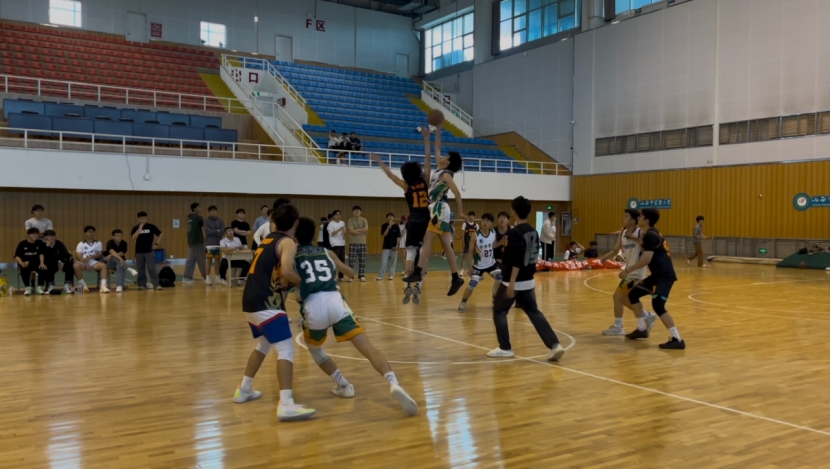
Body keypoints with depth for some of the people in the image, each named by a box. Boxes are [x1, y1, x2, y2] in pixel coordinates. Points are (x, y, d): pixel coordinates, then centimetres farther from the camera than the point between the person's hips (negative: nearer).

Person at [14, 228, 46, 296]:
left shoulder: (40, 243, -1)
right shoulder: (22, 244, -7)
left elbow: (41, 254, -9)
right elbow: (16, 256, -12)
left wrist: (42, 263, -28)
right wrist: (22, 264, -33)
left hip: (36, 263, 2)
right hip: (26, 263, -1)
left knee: (43, 268, -31)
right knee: (24, 270, -36)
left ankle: (39, 287, -16)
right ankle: (28, 288, -19)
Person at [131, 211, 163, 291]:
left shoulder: (151, 226, -1)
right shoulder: (135, 228, 0)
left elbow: (160, 234, 4)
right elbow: (134, 238, -16)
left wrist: (156, 244, -3)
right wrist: (139, 228, -20)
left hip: (149, 251, -2)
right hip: (139, 252, 2)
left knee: (152, 268, -4)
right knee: (140, 269, 7)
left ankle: (156, 284, -2)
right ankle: (142, 284, 16)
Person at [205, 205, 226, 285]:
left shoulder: (220, 221, 10)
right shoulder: (206, 221, 1)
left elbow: (223, 231, -2)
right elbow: (208, 232, -11)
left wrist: (213, 232, -9)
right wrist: (217, 231, -5)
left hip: (219, 244, 3)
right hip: (210, 244, -3)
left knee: (218, 261, 6)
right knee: (209, 261, -3)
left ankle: (217, 277, 13)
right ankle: (207, 277, 1)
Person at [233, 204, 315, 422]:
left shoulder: (268, 239, 19)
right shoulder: (286, 242, -6)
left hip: (250, 300, 9)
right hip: (265, 302, -9)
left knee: (263, 345, 28)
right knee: (286, 349, -12)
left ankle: (244, 390, 35)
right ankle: (286, 405, -22)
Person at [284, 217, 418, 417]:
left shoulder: (292, 251, 18)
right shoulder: (327, 253, 27)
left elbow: (286, 273, -8)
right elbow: (351, 273, 43)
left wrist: (304, 282, 10)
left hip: (313, 306, -1)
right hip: (335, 301, 1)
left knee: (314, 348, 30)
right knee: (367, 347, -8)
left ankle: (344, 385, 27)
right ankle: (394, 384, -30)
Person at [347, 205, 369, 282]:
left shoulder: (364, 220, 7)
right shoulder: (350, 220, 0)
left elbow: (366, 229, -9)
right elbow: (351, 231, -13)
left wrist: (356, 230, -12)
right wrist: (362, 232, -10)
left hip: (362, 243, 2)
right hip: (353, 243, -2)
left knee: (362, 261, 3)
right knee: (351, 261, -3)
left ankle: (362, 276, 10)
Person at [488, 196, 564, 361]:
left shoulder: (515, 233, -18)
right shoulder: (533, 232, 8)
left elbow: (516, 260, -25)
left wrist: (511, 283, -25)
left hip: (513, 281, -8)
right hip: (528, 281, 8)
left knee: (499, 311, 9)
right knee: (534, 312, 11)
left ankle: (505, 348, 12)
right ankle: (554, 345, 0)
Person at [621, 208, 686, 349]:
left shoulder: (650, 235, -16)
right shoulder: (651, 233, 15)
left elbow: (647, 259, -24)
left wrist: (628, 270, -20)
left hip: (664, 276, -10)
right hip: (658, 274, 10)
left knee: (658, 306, -18)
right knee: (633, 294, 14)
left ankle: (677, 340, -15)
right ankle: (642, 329, 22)